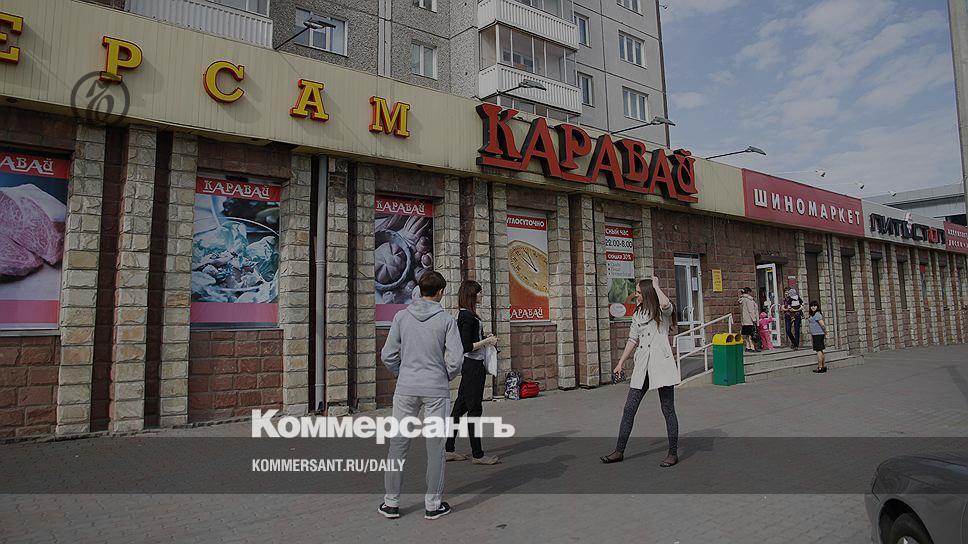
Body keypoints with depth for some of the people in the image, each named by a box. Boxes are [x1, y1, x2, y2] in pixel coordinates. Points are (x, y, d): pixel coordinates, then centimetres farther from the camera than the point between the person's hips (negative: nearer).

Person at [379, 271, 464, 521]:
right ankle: (433, 504, 16)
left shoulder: (401, 317, 1)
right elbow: (455, 359, -10)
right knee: (435, 446, 7)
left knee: (398, 444, 11)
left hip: (406, 388, 2)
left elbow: (388, 355, -1)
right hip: (436, 389, -2)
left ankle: (391, 502, 19)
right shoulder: (446, 320, -5)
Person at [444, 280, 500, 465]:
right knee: (475, 409, -2)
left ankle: (448, 450, 20)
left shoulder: (465, 314, 13)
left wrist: (486, 340, 14)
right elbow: (466, 347, -21)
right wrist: (487, 341, -13)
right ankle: (477, 454, 8)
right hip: (472, 366, -10)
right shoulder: (467, 317, -17)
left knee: (460, 406, 13)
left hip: (471, 366, 10)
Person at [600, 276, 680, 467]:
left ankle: (673, 453, 14)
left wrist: (656, 285, -11)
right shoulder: (638, 313, 16)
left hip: (661, 363, -6)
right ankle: (619, 451, 12)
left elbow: (665, 303, -28)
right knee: (629, 409, 5)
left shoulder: (663, 311, -1)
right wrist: (621, 362, 17)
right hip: (642, 365, 6)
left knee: (668, 410, 1)